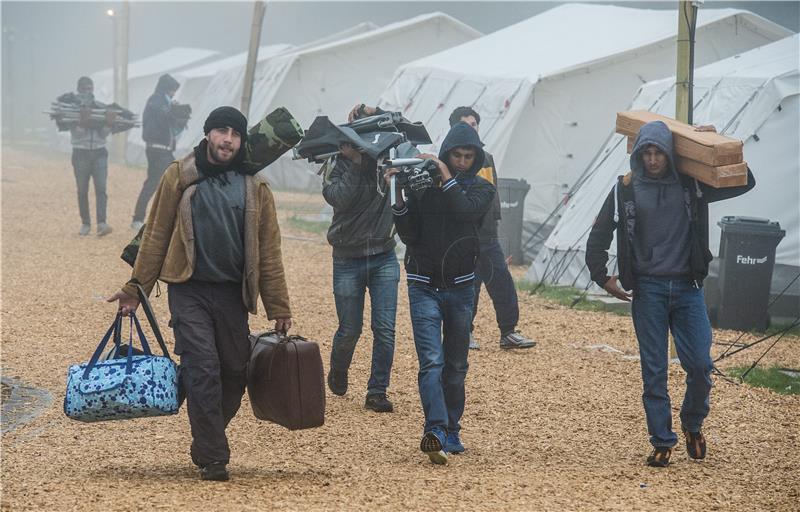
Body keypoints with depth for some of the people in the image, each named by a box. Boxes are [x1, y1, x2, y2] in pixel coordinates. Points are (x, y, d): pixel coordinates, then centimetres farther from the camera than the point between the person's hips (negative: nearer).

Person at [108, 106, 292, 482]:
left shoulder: (254, 187, 6)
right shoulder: (179, 177, 0)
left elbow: (268, 251, 6)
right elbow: (156, 236, 3)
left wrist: (278, 308, 4)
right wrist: (134, 289, 0)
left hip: (232, 294, 3)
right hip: (189, 291, -3)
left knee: (235, 372, 6)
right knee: (203, 370, -11)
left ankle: (205, 443, 27)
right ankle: (213, 458, -6)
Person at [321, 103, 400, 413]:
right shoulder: (338, 166, -6)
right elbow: (337, 198, -23)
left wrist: (377, 114, -19)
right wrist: (356, 163, -25)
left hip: (384, 258, 2)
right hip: (348, 261, -1)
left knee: (385, 329, -6)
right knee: (349, 329, 6)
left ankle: (377, 393, 1)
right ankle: (337, 373, 35)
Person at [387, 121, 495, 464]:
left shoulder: (481, 189, 3)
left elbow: (467, 210, -19)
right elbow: (408, 235, -7)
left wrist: (447, 178, -21)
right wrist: (398, 198, -19)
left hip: (460, 287, 2)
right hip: (424, 286, -2)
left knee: (456, 366, 11)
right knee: (432, 362, -15)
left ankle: (451, 432, 22)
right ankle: (435, 431, -28)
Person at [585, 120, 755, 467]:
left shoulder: (691, 186, 4)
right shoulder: (625, 190, 1)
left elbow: (745, 182, 6)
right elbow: (599, 236, 8)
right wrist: (602, 277, 1)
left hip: (687, 287, 1)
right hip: (647, 290, -1)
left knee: (700, 364, -5)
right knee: (654, 370, 0)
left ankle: (693, 425, 21)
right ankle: (662, 443, 7)